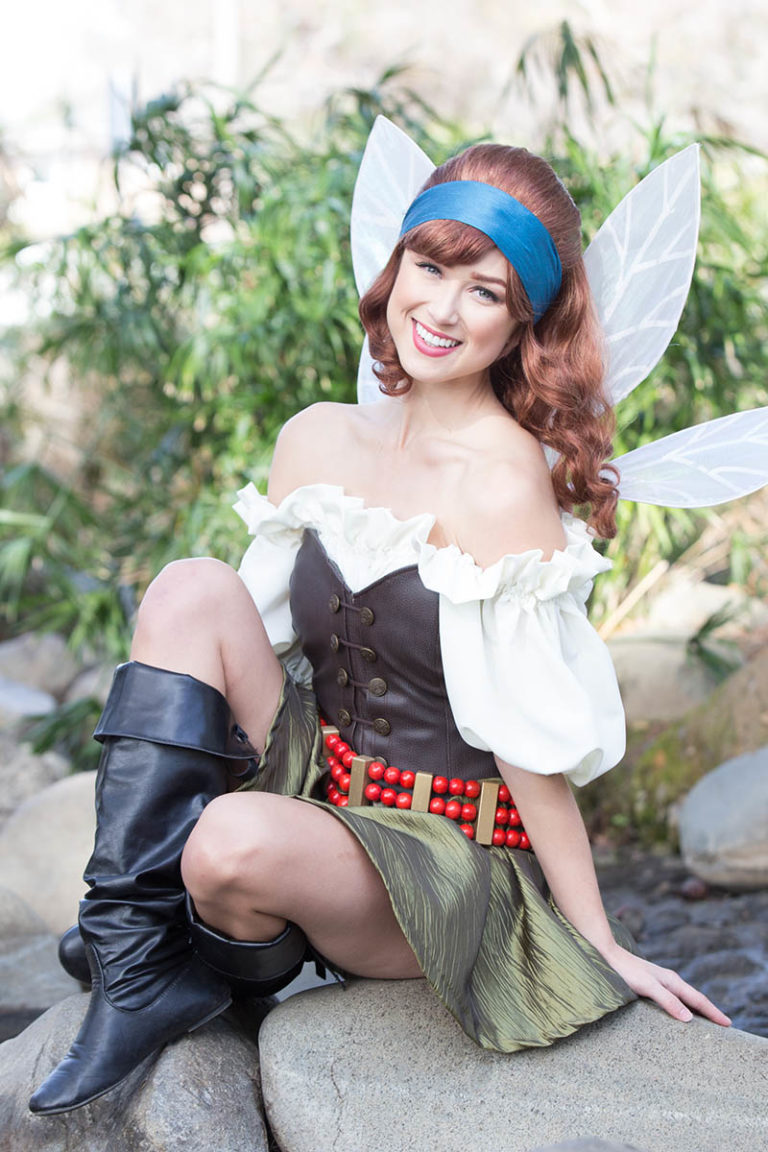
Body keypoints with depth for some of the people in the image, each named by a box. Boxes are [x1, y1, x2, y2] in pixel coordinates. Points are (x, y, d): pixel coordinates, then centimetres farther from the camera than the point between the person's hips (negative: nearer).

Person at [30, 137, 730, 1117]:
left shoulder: (502, 481, -17)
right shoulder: (318, 441, 3)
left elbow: (533, 742, -15)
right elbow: (255, 645, 11)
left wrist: (600, 946, -9)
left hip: (449, 860, -6)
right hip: (312, 802, 6)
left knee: (238, 839, -36)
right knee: (193, 591, -15)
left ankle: (241, 969, 2)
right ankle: (136, 972, -14)